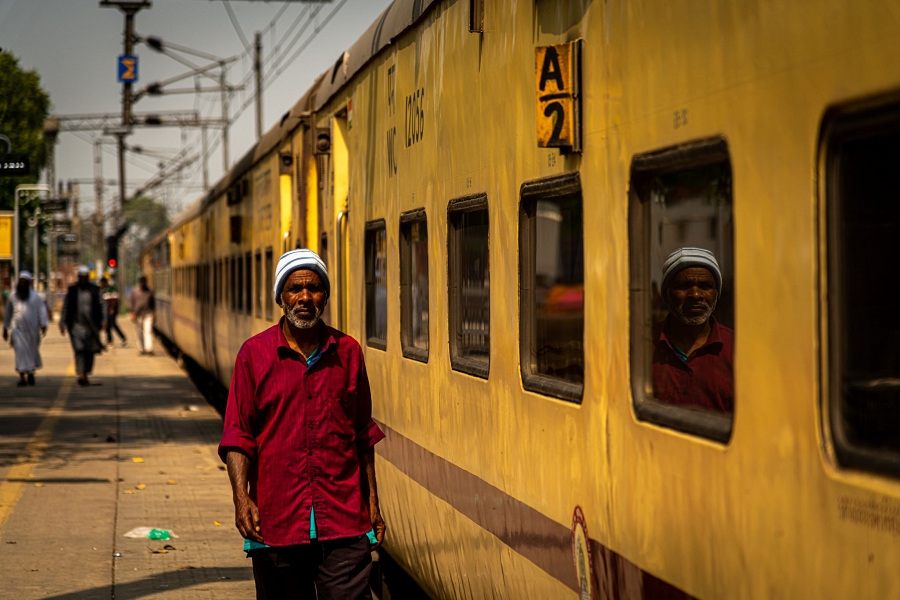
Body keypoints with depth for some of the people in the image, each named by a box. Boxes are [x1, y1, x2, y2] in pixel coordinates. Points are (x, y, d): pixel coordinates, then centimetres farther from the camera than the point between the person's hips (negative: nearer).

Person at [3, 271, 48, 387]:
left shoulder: (35, 296, 2)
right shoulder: (13, 297, 8)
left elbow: (42, 310, -1)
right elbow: (8, 313, 16)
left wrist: (43, 325, -11)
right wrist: (5, 329, 17)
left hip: (32, 330, 0)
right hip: (18, 329, 0)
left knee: (32, 352, 10)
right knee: (21, 352, -10)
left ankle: (31, 373, 32)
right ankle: (22, 378, -12)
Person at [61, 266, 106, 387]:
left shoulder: (95, 290, 5)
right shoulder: (71, 290, 6)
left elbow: (102, 306, 2)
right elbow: (65, 307, 8)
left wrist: (103, 320, -12)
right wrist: (62, 323, 1)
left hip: (91, 326, 2)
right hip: (76, 325, -2)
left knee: (90, 351, 6)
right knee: (79, 349, -14)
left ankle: (86, 374, 21)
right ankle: (81, 375, -23)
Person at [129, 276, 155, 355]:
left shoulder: (150, 291, 9)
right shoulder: (134, 292, 3)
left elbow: (153, 302, 17)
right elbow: (131, 302, 2)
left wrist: (154, 312, 10)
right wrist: (131, 313, -6)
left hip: (148, 314, 0)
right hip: (138, 315, 0)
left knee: (148, 331, -12)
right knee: (139, 333, 5)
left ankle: (149, 349, -17)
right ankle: (141, 349, 14)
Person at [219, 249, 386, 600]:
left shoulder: (347, 352, 8)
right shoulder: (254, 354, 2)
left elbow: (363, 436, 14)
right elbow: (237, 436, 0)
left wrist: (373, 503, 12)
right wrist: (241, 498, -13)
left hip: (344, 520, 1)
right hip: (277, 520, -1)